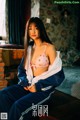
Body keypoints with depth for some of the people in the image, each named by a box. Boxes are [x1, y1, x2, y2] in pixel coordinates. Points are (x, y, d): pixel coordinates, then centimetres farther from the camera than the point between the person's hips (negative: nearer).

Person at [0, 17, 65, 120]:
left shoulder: (49, 47, -7)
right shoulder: (29, 48, 12)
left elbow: (57, 74, -10)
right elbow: (21, 68, 15)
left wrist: (38, 86, -16)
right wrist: (24, 81, -6)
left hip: (43, 88, -6)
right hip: (29, 84, 6)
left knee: (19, 105, -29)